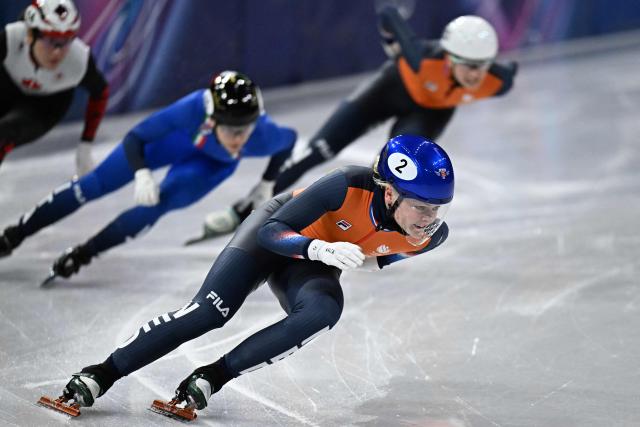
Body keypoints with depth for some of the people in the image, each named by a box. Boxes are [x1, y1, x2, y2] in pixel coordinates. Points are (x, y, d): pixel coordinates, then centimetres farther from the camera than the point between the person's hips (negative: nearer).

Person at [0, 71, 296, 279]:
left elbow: (289, 139, -14)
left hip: (213, 164, 1)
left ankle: (82, 254, 0)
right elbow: (134, 138, -35)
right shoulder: (193, 110, -45)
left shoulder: (261, 136, -40)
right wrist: (142, 174, -52)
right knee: (98, 183, 0)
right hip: (178, 135, -1)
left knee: (157, 205, -20)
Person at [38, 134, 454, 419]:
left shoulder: (431, 235, -24)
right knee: (209, 312, -19)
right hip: (279, 229, -3)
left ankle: (213, 377, -22)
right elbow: (271, 233, -33)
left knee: (324, 310, -30)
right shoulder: (349, 187, -37)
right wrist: (320, 249, -48)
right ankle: (100, 376, -7)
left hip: (311, 263, 3)